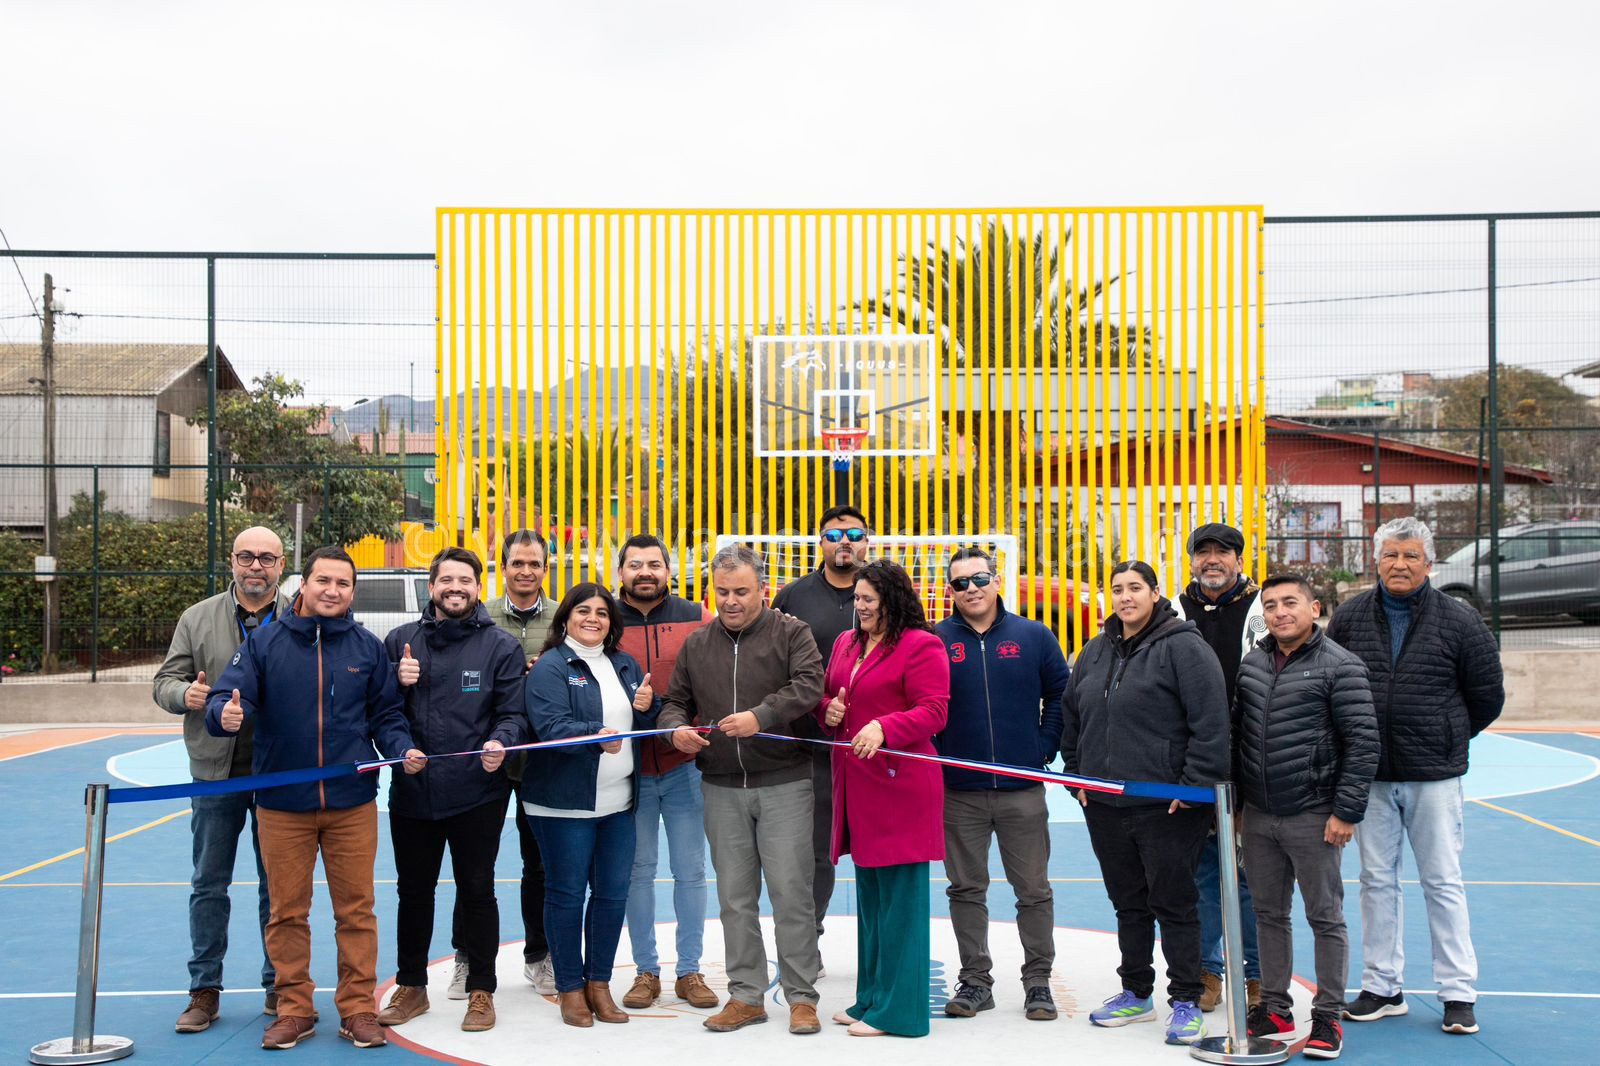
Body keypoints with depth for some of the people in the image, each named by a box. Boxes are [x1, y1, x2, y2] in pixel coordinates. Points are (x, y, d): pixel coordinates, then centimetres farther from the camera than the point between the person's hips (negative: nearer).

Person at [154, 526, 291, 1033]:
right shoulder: (198, 619, 5)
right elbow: (165, 682, 6)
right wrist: (186, 694, -16)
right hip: (216, 771, 1)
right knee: (209, 884, 9)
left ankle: (279, 985, 21)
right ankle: (205, 989, 20)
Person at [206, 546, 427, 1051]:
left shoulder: (367, 647, 5)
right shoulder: (264, 643, 1)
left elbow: (385, 715, 9)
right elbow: (227, 697, -6)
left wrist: (403, 749, -9)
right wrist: (225, 713, -29)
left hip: (353, 805, 1)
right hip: (282, 805, 0)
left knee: (356, 909, 6)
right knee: (287, 911, 8)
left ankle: (358, 1008, 18)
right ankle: (294, 1008, 22)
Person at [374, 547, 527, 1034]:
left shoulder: (501, 645, -2)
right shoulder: (400, 640, 6)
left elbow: (512, 713, -4)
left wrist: (500, 742, -25)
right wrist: (398, 681, -12)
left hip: (476, 793, -3)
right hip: (411, 791, 3)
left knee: (476, 890, 7)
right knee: (413, 890, 15)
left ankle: (481, 991, 22)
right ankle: (411, 986, 32)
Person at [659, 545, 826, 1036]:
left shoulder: (791, 633, -1)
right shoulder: (697, 644, 12)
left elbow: (808, 685, -15)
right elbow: (676, 700, 17)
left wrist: (761, 715, -27)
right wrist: (676, 728, -6)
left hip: (783, 784, -4)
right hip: (722, 789, 4)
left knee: (790, 890, -2)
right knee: (735, 896, 9)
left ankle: (801, 996, 10)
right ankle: (746, 995, 20)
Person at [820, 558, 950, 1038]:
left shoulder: (922, 646, -7)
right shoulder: (846, 642, 16)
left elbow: (933, 712, -14)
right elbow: (825, 696, 24)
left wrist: (884, 727, -28)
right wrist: (829, 710, 0)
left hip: (900, 786, -8)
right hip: (855, 783, 8)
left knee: (900, 895, -2)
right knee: (869, 895, 16)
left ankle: (897, 1009, 7)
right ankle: (870, 999, 27)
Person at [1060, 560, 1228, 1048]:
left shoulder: (1183, 647, -10)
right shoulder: (1095, 653, 11)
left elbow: (1210, 721, -15)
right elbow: (1071, 717, 20)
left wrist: (1195, 783, -16)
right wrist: (1078, 776, 14)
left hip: (1167, 807, -6)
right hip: (1105, 806, 7)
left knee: (1173, 905, 2)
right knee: (1128, 904, 16)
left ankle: (1186, 1002, 13)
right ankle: (1135, 993, 28)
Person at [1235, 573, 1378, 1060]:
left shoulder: (1340, 666, -10)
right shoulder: (1252, 662, 8)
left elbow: (1363, 743, -12)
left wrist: (1346, 811, -15)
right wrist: (1234, 800, 14)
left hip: (1312, 816, -6)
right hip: (1258, 817, 6)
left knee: (1326, 918, 5)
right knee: (1269, 914, 14)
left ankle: (1328, 1018, 15)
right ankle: (1275, 1008, 26)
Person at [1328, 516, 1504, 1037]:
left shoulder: (1458, 620, -3)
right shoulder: (1349, 618, 3)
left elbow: (1487, 695, 6)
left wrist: (1448, 739, 11)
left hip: (1433, 777, -2)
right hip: (1369, 776, 2)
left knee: (1443, 882, 5)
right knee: (1376, 881, 9)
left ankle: (1458, 993, 15)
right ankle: (1382, 987, 19)